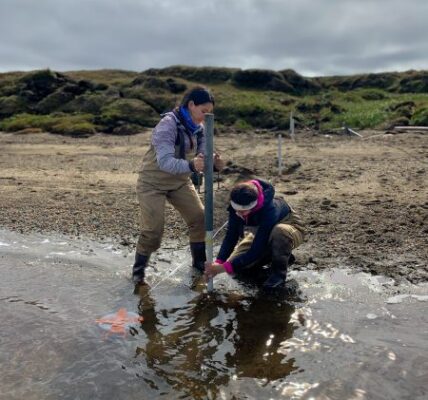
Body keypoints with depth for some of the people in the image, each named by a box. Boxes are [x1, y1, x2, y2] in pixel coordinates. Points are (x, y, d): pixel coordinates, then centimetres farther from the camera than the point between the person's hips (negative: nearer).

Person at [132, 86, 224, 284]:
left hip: (179, 181, 7)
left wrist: (214, 164, -28)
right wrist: (191, 165, -55)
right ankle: (138, 270, 12)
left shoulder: (198, 128, -4)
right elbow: (165, 161, -38)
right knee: (153, 229, -12)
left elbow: (201, 158, -4)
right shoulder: (167, 125, -27)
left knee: (199, 217, -1)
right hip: (153, 182, -6)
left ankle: (199, 263, 19)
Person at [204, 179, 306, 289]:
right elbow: (231, 235, -16)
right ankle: (281, 257, 11)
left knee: (280, 231, -43)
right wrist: (219, 262, -28)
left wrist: (224, 267, -39)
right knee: (236, 267, -8)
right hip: (262, 232, 5)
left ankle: (279, 271, -14)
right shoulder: (238, 205, -24)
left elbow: (257, 250, -38)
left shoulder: (270, 210, -41)